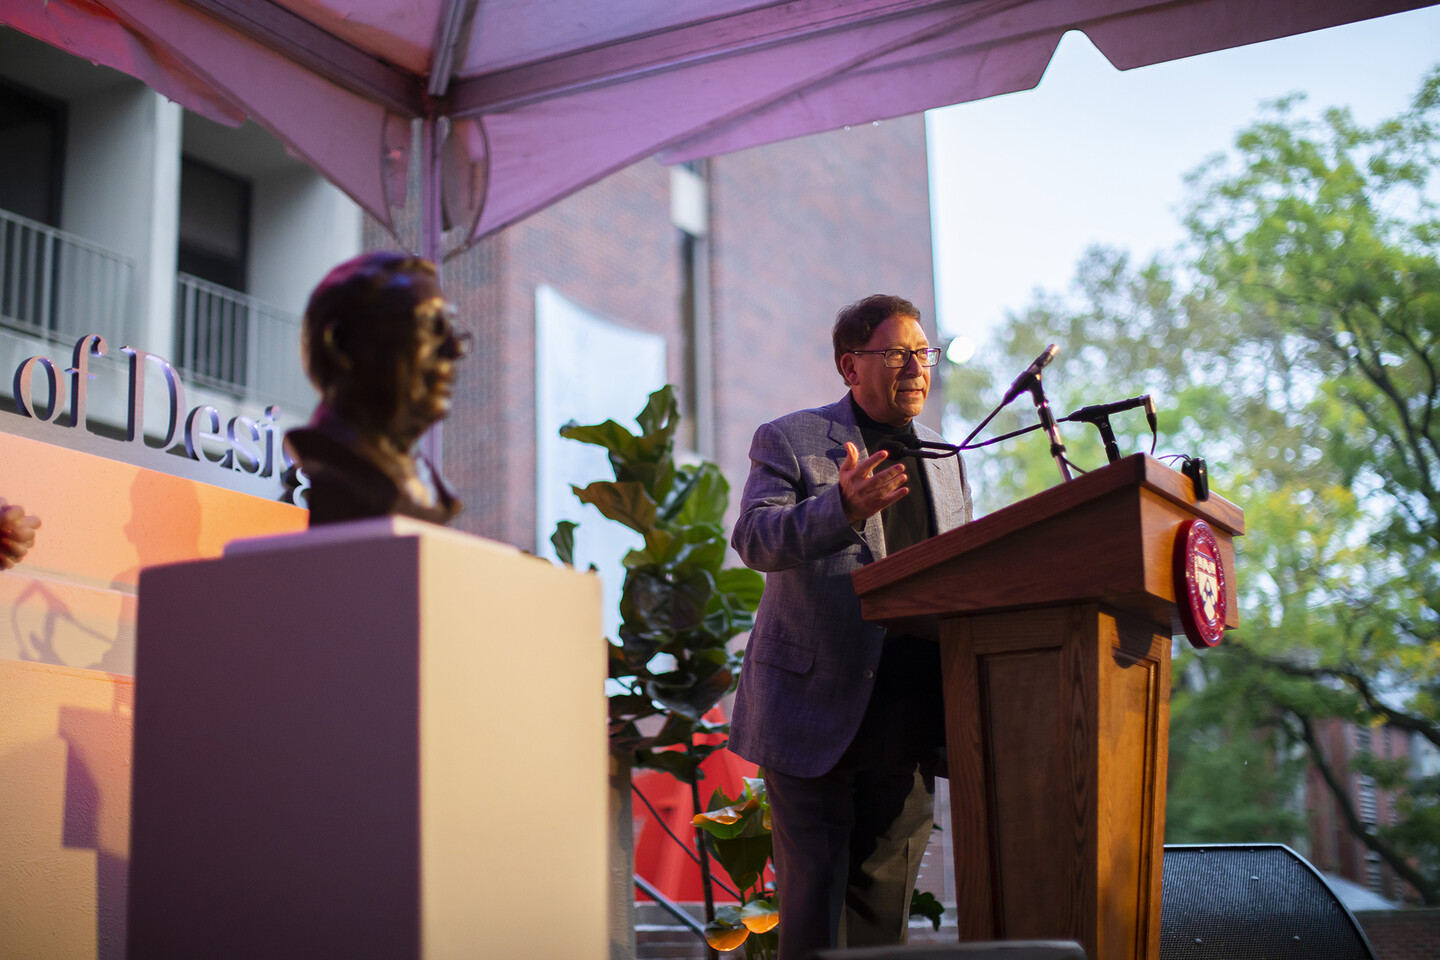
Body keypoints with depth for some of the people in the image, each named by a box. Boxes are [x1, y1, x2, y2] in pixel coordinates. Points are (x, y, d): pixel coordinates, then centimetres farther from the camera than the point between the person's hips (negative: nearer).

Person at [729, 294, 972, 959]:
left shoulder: (945, 460, 17)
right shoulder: (787, 441, 0)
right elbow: (755, 537, -16)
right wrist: (843, 508, -34)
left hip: (909, 723, 5)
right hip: (816, 709, -5)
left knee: (885, 901, 9)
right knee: (813, 897, -3)